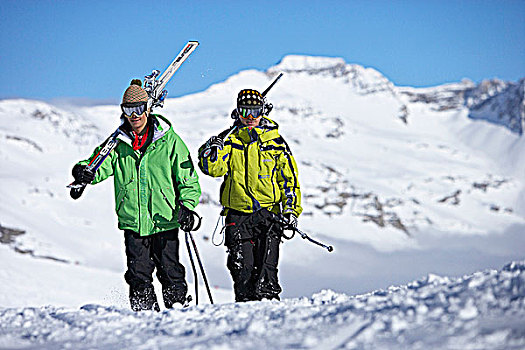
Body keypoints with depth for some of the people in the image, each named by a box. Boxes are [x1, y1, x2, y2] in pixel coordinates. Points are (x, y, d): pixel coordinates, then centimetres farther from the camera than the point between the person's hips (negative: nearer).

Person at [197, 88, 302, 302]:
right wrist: (212, 151, -20)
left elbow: (289, 177, 10)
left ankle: (267, 294, -10)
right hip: (238, 214, 1)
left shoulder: (275, 143, 9)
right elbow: (213, 168, 0)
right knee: (242, 264, -3)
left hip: (268, 210, -1)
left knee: (266, 261, -13)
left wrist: (291, 209, 1)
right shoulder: (231, 142, 12)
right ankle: (245, 300, 5)